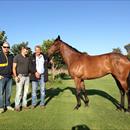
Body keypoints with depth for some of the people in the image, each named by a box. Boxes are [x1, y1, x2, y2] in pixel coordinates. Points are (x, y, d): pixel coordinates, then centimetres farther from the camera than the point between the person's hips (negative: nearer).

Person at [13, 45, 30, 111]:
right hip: (20, 76, -6)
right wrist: (15, 76, -20)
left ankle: (24, 104, 17)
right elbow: (14, 68, -10)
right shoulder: (17, 57, -7)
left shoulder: (28, 58, 10)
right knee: (19, 92, -7)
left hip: (27, 76, 6)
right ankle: (17, 106, 3)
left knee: (25, 91, 8)